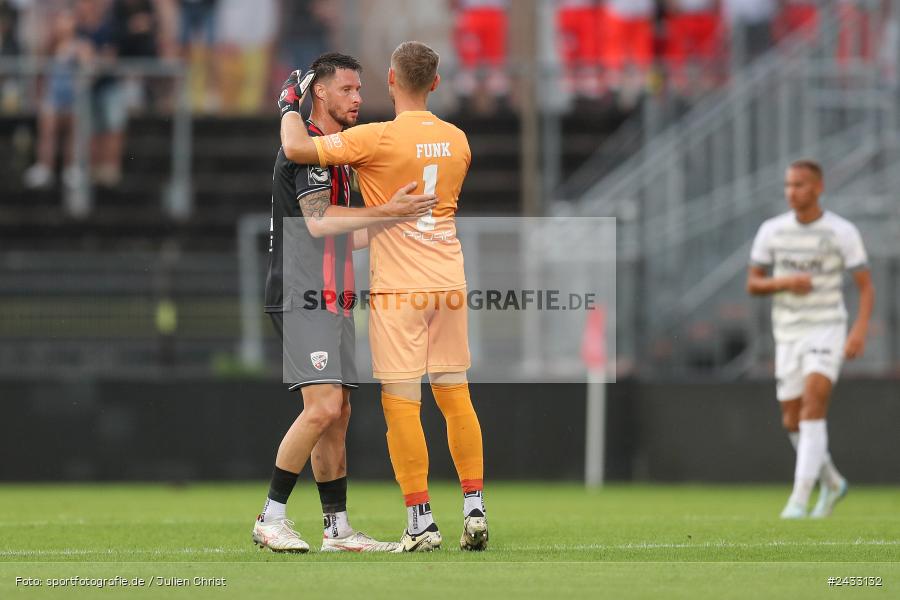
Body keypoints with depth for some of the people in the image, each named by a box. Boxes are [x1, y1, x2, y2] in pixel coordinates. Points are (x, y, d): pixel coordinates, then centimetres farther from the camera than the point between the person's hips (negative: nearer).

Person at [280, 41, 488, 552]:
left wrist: (291, 107, 0)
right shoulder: (457, 140, 6)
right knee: (456, 397, 12)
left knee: (401, 404, -2)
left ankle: (422, 522, -4)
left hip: (399, 289, -6)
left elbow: (297, 148, -19)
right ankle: (475, 509, 11)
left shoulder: (378, 139, -14)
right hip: (450, 282, 6)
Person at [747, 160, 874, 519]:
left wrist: (860, 331, -19)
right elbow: (752, 285, 6)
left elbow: (866, 288, -4)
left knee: (812, 409, -22)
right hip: (788, 336, 4)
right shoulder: (772, 231, 1)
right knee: (793, 423, 7)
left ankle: (799, 499, -23)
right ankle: (832, 483, 33)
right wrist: (786, 282, -15)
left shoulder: (842, 232, -7)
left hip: (827, 332, -4)